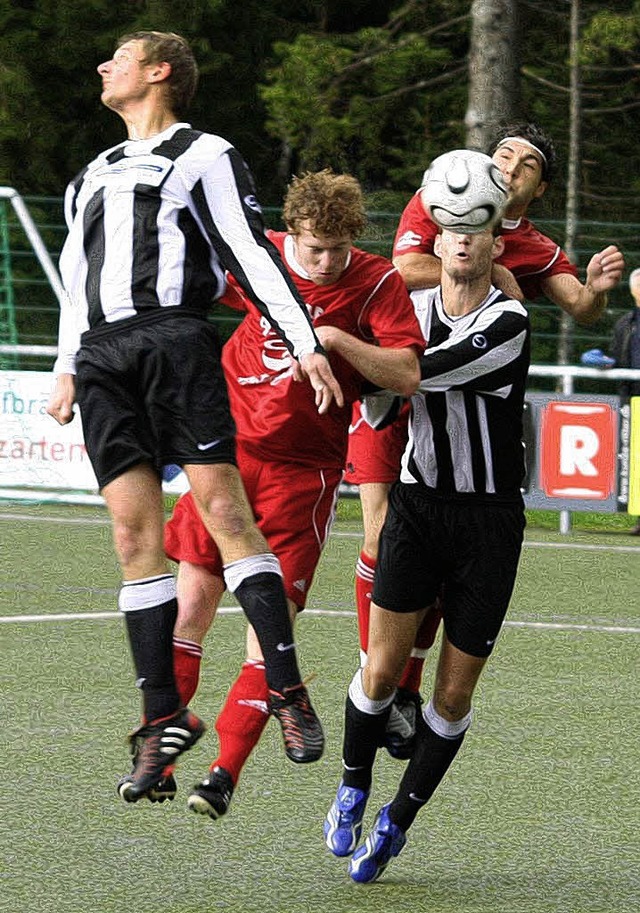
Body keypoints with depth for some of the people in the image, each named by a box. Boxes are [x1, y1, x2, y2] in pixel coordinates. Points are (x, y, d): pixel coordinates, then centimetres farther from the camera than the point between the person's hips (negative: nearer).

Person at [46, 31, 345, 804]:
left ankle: (287, 690, -15)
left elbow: (253, 253, 0)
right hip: (101, 357, 6)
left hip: (175, 341, -6)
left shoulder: (203, 156, 8)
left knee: (222, 508, -14)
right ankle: (163, 717, -4)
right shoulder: (96, 174, 28)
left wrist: (304, 343, -8)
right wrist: (68, 368, 23)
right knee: (134, 530, -2)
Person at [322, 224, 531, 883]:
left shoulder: (508, 322, -13)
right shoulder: (412, 307, 4)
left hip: (490, 519, -3)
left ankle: (397, 822, 20)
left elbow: (415, 374, -22)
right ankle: (352, 792, 16)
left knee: (454, 692, 2)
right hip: (417, 502, 3)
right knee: (382, 668, -8)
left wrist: (325, 335, -18)